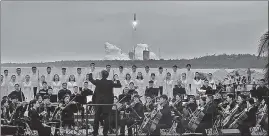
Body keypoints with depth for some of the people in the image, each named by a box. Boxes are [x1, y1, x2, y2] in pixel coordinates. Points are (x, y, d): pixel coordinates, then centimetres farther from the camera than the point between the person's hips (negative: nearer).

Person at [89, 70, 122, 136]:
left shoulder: (98, 82, -7)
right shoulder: (110, 83, -11)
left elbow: (91, 80, 12)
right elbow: (119, 85, -3)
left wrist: (90, 74, 30)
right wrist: (117, 81, 16)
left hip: (98, 102, 1)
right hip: (107, 102, -1)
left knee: (97, 116, 11)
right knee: (106, 117, 5)